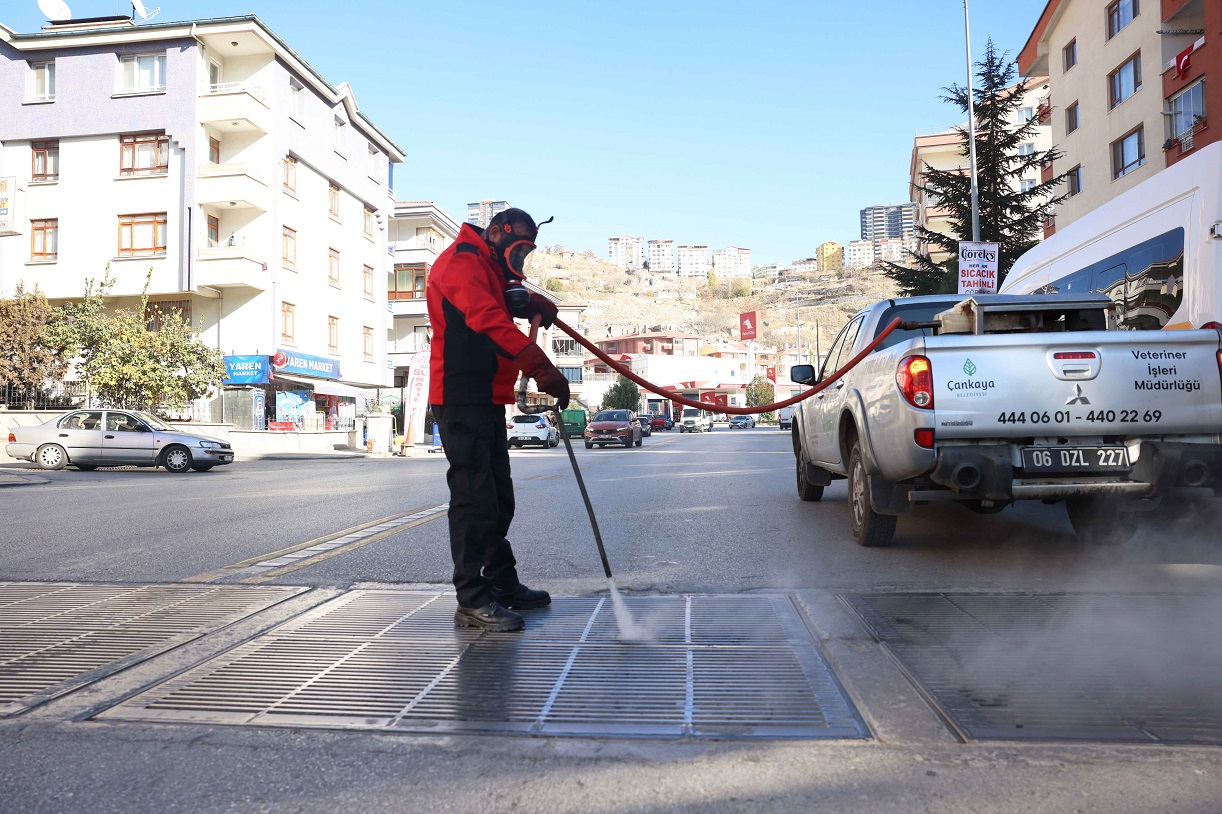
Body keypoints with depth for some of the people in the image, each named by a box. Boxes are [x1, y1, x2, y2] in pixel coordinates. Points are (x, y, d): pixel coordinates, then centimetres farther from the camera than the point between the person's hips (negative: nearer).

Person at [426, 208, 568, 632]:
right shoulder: (461, 262, -11)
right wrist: (541, 367, -34)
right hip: (461, 399, -10)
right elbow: (488, 319, -25)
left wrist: (530, 300, -3)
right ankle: (473, 601, -7)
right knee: (474, 497, -11)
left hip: (488, 399, 10)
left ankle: (503, 585, 25)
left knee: (498, 498, 15)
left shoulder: (492, 270, 25)